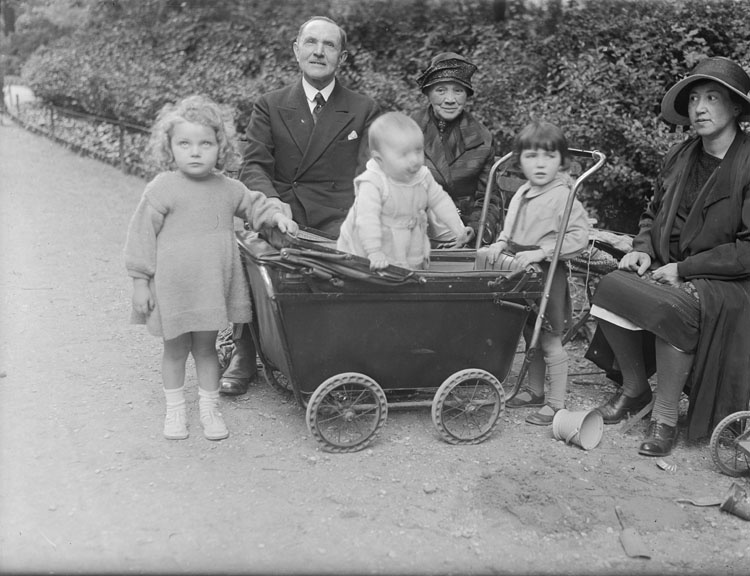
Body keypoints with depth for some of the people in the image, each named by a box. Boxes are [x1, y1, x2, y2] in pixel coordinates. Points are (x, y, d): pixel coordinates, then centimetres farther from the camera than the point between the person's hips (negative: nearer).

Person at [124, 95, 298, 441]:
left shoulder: (228, 189, 1)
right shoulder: (162, 189, -12)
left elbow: (254, 205, 20)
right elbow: (142, 234, -8)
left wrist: (275, 214, 0)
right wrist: (140, 282, -8)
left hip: (213, 286, 3)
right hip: (172, 288, -3)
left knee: (205, 348, 15)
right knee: (175, 350, 13)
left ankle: (209, 409, 30)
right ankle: (175, 411, 31)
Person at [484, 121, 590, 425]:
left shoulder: (563, 197, -15)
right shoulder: (521, 195, 9)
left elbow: (578, 236, -22)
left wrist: (540, 252, -27)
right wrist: (501, 244, 3)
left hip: (548, 274, -8)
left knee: (550, 340, 0)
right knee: (530, 336, 19)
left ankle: (556, 404, 11)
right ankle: (534, 391, 34)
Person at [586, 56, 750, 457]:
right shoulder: (680, 157, 8)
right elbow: (653, 214, 22)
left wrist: (684, 268, -17)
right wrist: (643, 248, 1)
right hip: (667, 269, 6)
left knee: (673, 306, -36)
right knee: (611, 287, -21)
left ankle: (665, 417, -15)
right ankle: (634, 389, 3)